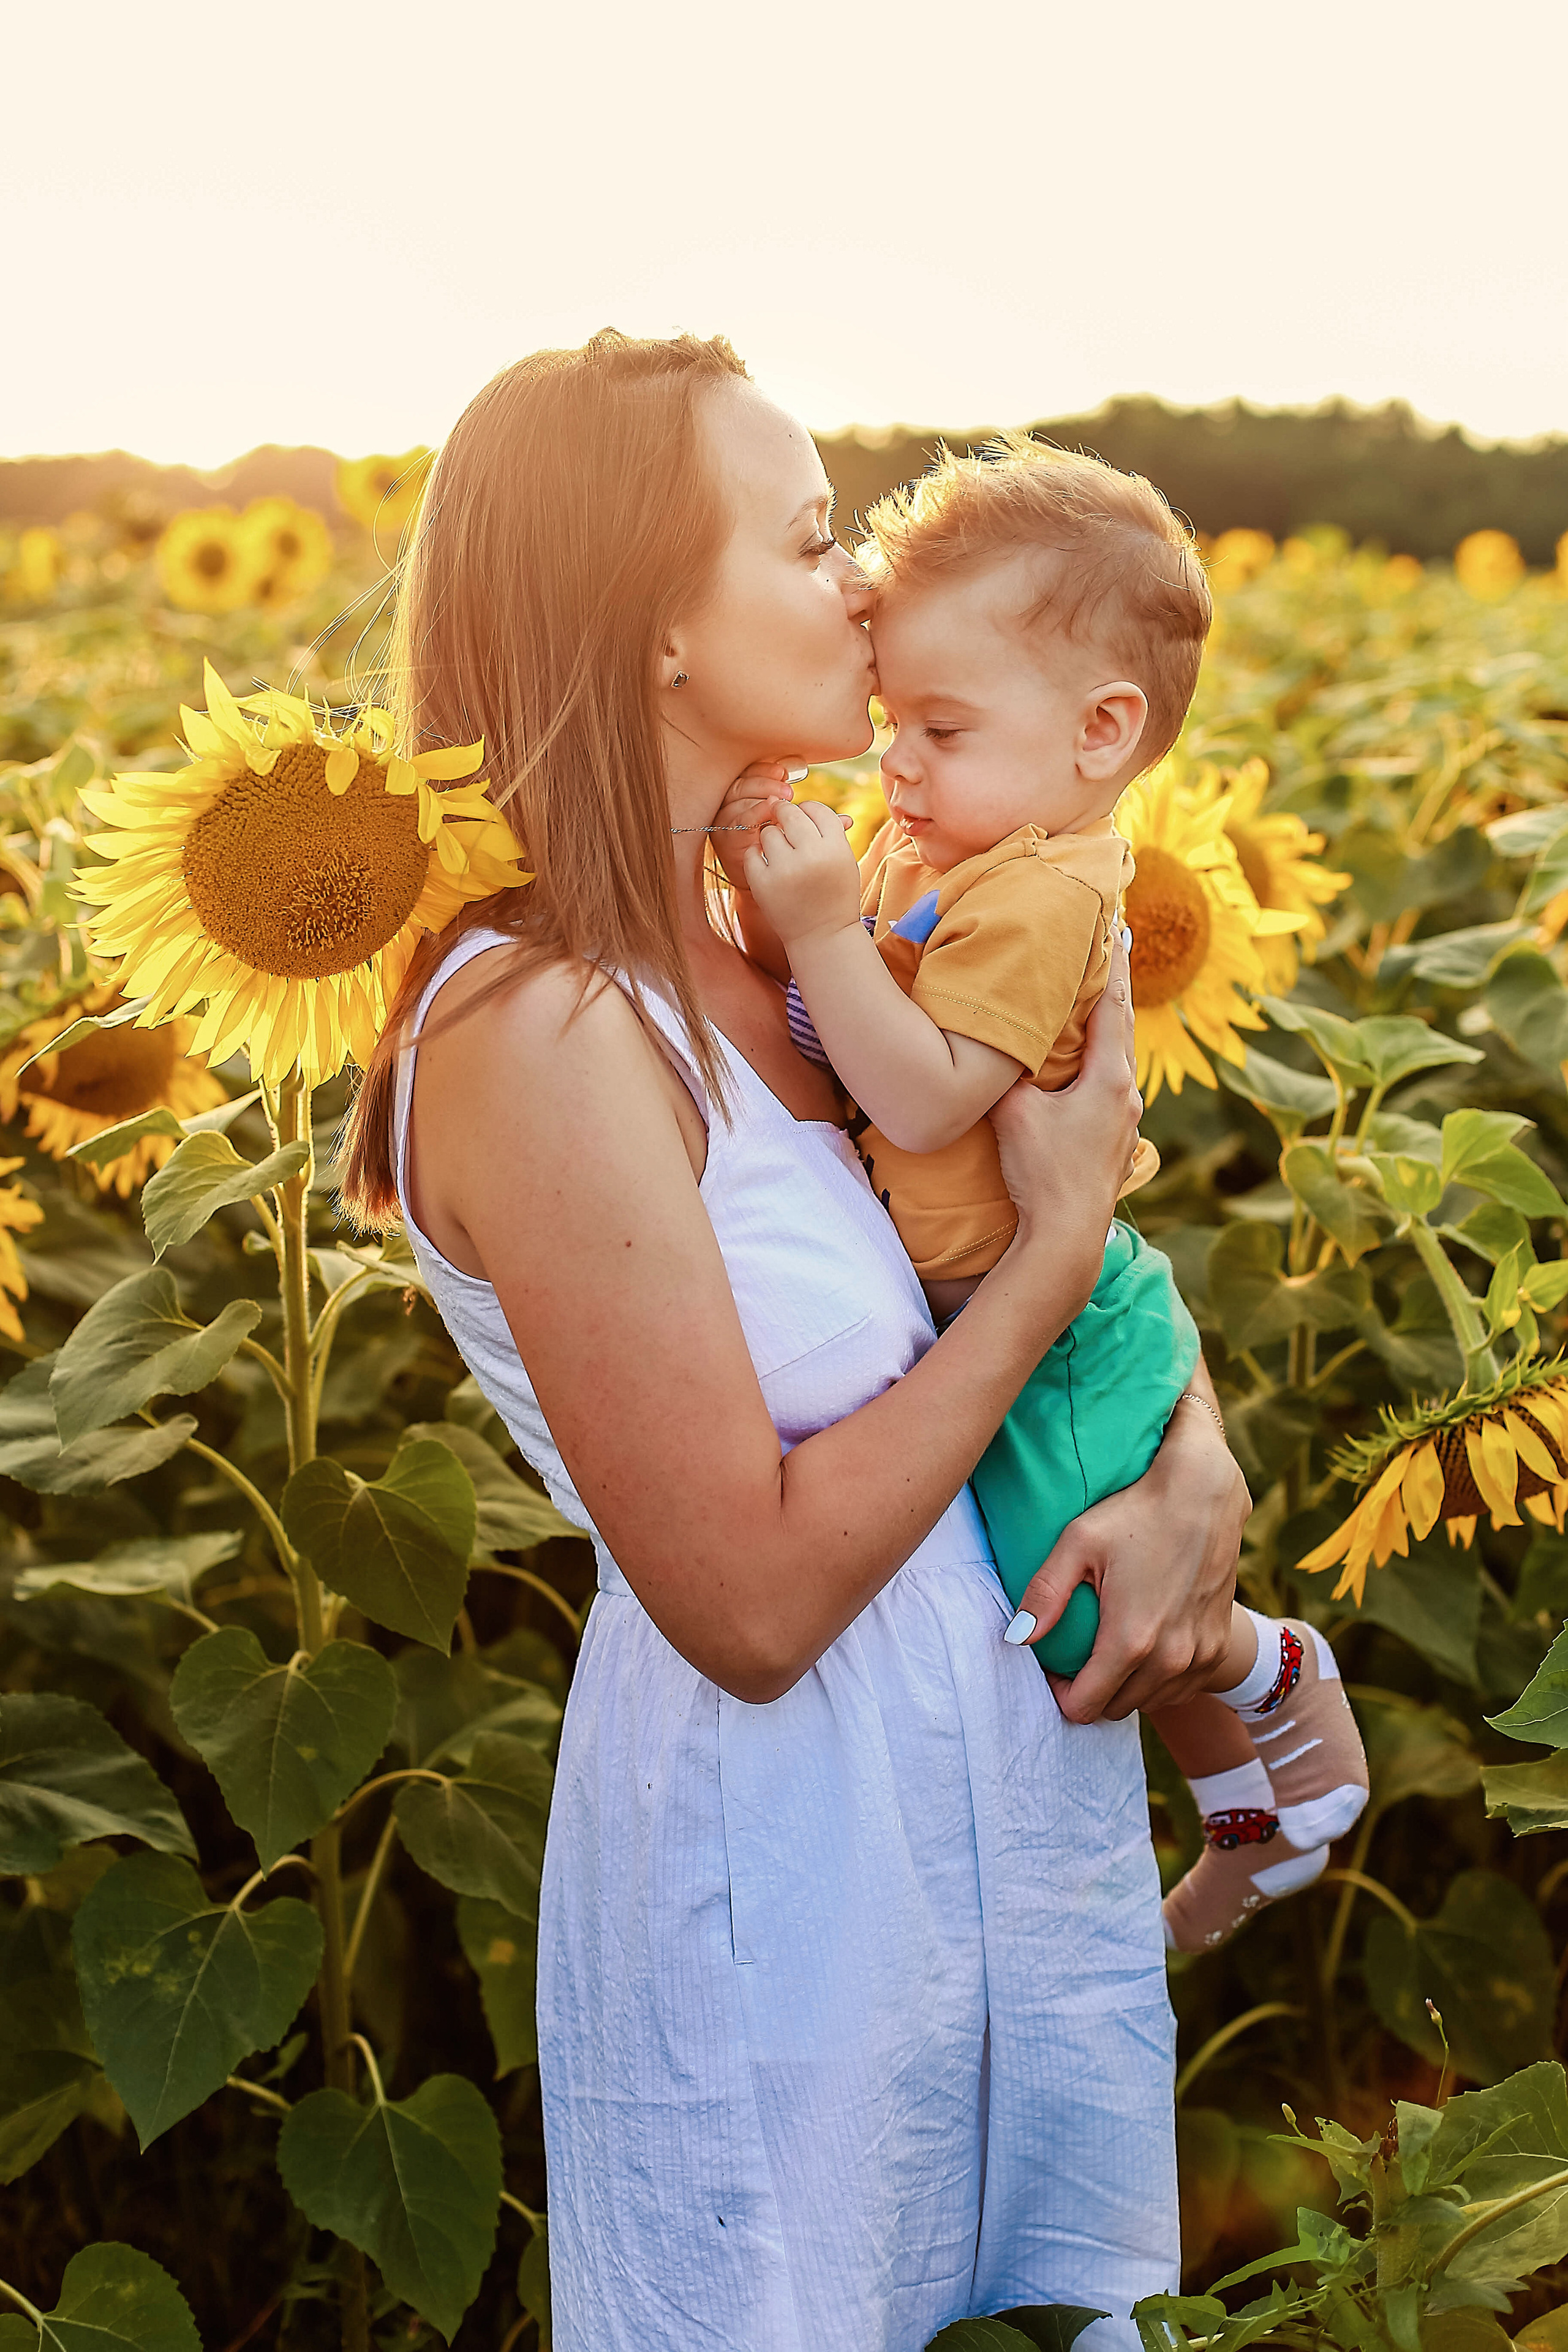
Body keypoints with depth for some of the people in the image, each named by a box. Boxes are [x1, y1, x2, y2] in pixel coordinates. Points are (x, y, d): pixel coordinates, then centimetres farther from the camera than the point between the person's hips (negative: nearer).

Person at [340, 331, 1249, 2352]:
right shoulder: (543, 1031, -25)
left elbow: (1082, 1240, 9)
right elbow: (753, 1604, -25)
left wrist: (1194, 1462, -11)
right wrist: (1057, 1240, -19)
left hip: (1014, 1776, 8)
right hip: (791, 1860, -8)